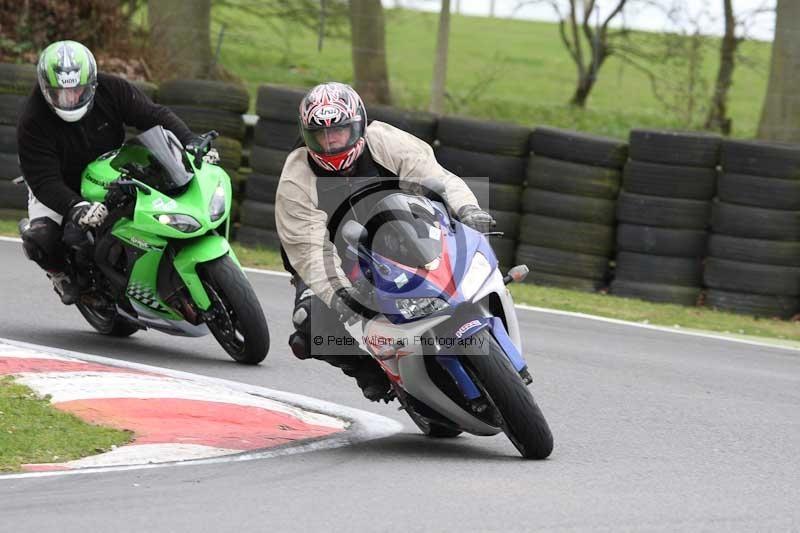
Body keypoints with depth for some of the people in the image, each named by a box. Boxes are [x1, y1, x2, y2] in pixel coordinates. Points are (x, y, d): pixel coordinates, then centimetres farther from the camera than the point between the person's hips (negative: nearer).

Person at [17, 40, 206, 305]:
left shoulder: (112, 89, -17)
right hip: (62, 190, -3)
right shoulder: (32, 123, -26)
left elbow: (153, 114, -15)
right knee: (40, 238, -31)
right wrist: (75, 208, -49)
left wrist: (191, 142, -33)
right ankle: (60, 271, 5)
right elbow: (44, 181, -31)